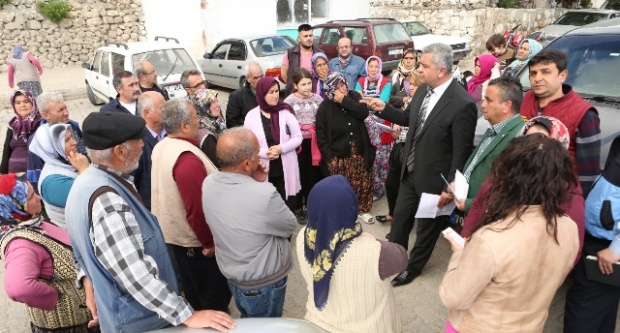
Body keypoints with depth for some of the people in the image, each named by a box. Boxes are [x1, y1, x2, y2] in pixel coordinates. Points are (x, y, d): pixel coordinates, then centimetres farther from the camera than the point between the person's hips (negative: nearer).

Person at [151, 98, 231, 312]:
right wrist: (210, 242, -18)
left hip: (174, 232, 10)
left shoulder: (161, 148, 2)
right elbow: (196, 208, -29)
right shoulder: (187, 158, -29)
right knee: (214, 295, 9)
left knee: (193, 290, 26)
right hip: (194, 239, -10)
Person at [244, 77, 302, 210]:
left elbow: (298, 137, -1)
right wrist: (264, 153, -17)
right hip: (263, 170, 0)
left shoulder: (286, 112, -3)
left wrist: (281, 148, -17)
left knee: (288, 207, 7)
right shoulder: (251, 116, -3)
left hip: (286, 169, 0)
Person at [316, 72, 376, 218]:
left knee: (363, 183, 8)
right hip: (337, 155, -2)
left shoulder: (354, 96, 2)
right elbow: (321, 134, -4)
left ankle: (363, 209, 28)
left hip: (359, 152, 3)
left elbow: (364, 113, -15)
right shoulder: (325, 107, -6)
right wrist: (328, 155, -9)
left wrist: (344, 100, -18)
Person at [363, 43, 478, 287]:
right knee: (400, 217, 21)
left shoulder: (462, 104, -26)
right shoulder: (423, 89, -3)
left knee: (426, 227, 16)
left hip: (433, 178, -7)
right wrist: (383, 108, -2)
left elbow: (462, 152, -22)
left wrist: (450, 187, -20)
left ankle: (413, 268, 39)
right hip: (410, 171, 7)